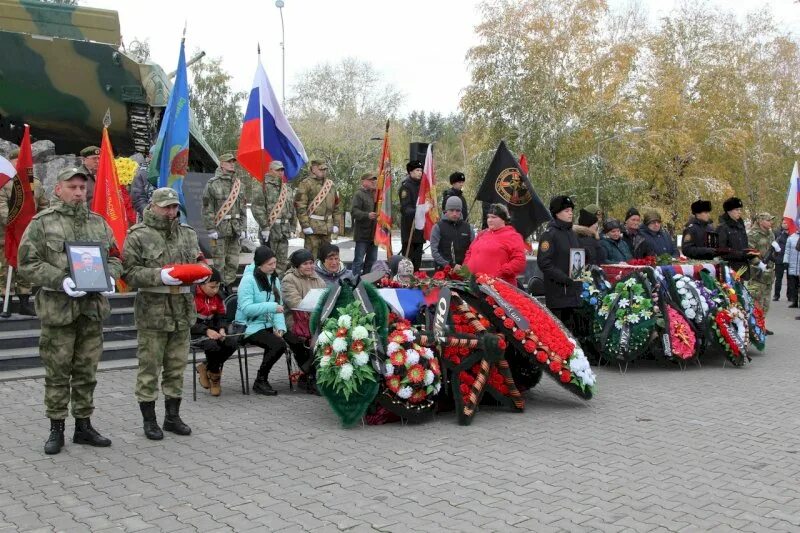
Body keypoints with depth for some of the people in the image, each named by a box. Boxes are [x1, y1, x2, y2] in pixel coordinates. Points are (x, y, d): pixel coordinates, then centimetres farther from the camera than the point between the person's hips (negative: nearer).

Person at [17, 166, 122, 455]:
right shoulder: (42, 223, -3)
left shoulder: (99, 223, 11)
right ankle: (56, 429, 17)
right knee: (57, 373, 4)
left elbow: (115, 258, 16)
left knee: (87, 372, 12)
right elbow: (27, 265, -7)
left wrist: (109, 277, -6)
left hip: (93, 308, 4)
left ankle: (84, 425, 24)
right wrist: (60, 281, -20)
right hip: (58, 308, -4)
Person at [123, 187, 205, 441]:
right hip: (152, 312, -5)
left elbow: (200, 261, 20)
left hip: (182, 310, 5)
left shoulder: (187, 234, 12)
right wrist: (160, 276, -22)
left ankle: (173, 416, 26)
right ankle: (149, 420, 15)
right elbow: (130, 272, -10)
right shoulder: (138, 236, -5)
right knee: (150, 367, 2)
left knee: (177, 366, 13)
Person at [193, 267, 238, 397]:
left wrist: (222, 329, -11)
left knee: (233, 341, -22)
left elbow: (222, 316, 12)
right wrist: (206, 331, -27)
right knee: (213, 345, -35)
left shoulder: (217, 295, 7)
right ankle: (215, 374, -3)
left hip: (212, 331, 6)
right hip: (194, 333, -6)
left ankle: (206, 368, -3)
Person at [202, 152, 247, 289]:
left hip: (235, 230, 5)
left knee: (233, 262, 9)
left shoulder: (238, 184, 12)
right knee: (219, 262, -1)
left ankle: (229, 287, 19)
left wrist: (242, 227, 10)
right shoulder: (212, 184, -4)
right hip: (220, 229, -5)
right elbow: (207, 208, -6)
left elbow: (243, 207, 16)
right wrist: (211, 229, -11)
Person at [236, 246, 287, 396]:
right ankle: (260, 382, -7)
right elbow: (246, 308, -21)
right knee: (279, 344, -27)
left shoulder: (274, 279, 11)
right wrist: (272, 307, -26)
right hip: (251, 326, -7)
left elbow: (279, 306, 7)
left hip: (268, 325, 7)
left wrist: (280, 326, -10)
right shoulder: (248, 280, -11)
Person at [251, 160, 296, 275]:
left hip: (284, 230, 7)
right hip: (270, 228, -7)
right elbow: (257, 207, -14)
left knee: (283, 261, 10)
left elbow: (292, 209, 21)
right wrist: (264, 227, -17)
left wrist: (292, 227, 15)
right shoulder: (262, 186, -6)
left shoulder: (287, 188, 17)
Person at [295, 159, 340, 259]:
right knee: (312, 255, -5)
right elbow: (300, 206, -10)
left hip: (328, 226, 6)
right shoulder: (306, 184, -4)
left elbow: (336, 206, 19)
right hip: (313, 226, -6)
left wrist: (336, 224, 13)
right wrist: (305, 225, -15)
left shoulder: (331, 184, 15)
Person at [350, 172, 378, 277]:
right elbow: (354, 211, -17)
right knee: (359, 260, -5)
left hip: (374, 233, 8)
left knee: (372, 260, 12)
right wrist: (367, 215, -30)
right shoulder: (359, 194, -7)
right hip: (363, 234, -8)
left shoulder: (376, 194, 19)